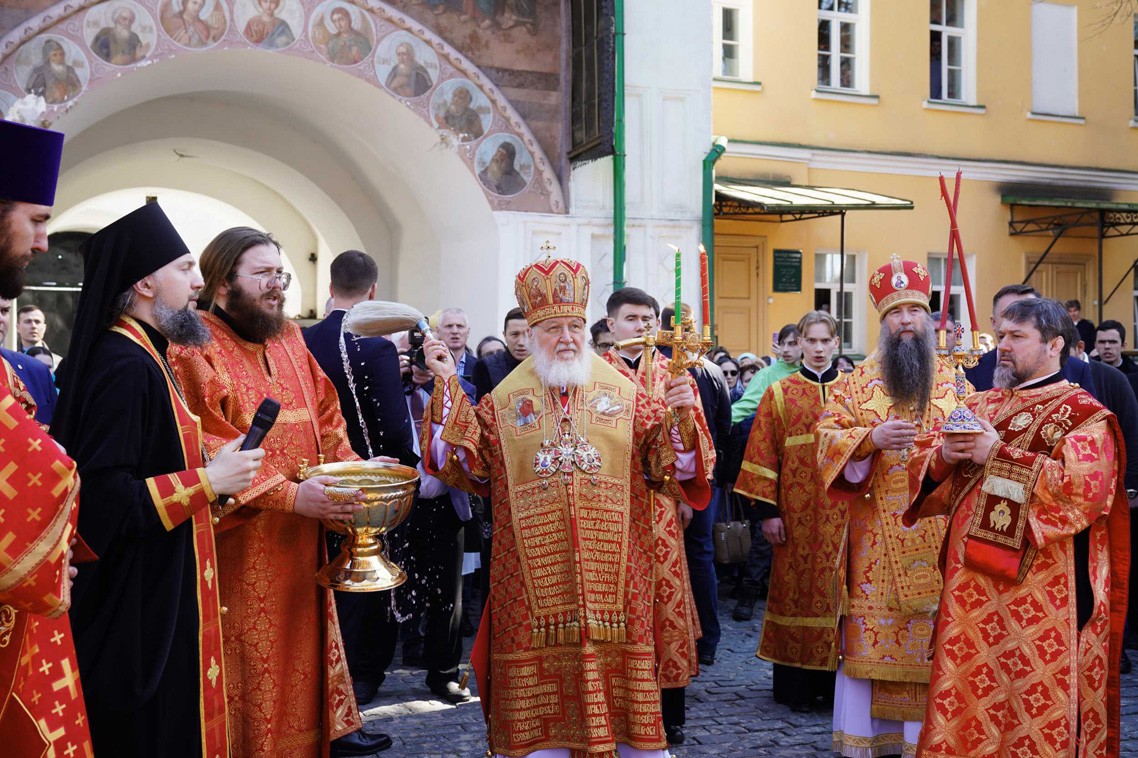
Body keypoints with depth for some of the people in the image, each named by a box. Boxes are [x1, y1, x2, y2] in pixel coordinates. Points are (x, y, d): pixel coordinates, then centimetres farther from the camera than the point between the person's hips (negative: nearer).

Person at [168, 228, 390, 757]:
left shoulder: (290, 341, 13)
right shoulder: (196, 349, -12)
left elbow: (324, 419, 15)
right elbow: (209, 446, -20)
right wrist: (288, 496, -26)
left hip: (298, 544, 7)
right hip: (238, 547, -7)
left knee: (303, 639, 15)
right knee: (248, 659, 2)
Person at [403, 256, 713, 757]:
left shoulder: (624, 393, 5)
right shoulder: (505, 400, 8)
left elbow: (667, 463, 2)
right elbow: (468, 461, 0)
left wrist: (679, 417, -17)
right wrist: (447, 386, -4)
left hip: (613, 569, 0)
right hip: (534, 577, 0)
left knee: (619, 674, 5)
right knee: (539, 691, 4)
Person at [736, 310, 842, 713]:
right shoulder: (779, 393, 4)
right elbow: (764, 453, -1)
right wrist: (767, 510, -7)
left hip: (844, 510, 1)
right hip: (796, 511, -1)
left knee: (840, 588, 3)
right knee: (795, 587, 3)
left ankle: (836, 681, 14)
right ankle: (795, 684, 13)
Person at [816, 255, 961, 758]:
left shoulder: (955, 382, 9)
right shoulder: (858, 382, 7)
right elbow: (827, 437, 0)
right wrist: (871, 438, -17)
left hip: (939, 536, 1)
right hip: (874, 537, -1)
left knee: (930, 640, 3)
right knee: (869, 632, 0)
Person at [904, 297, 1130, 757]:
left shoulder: (1084, 416, -4)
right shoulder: (982, 406, 14)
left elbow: (1083, 490, -20)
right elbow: (927, 471, 16)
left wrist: (997, 455, -17)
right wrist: (945, 455, -7)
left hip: (1041, 587, -6)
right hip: (972, 579, 6)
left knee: (1035, 703, 0)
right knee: (967, 689, 9)